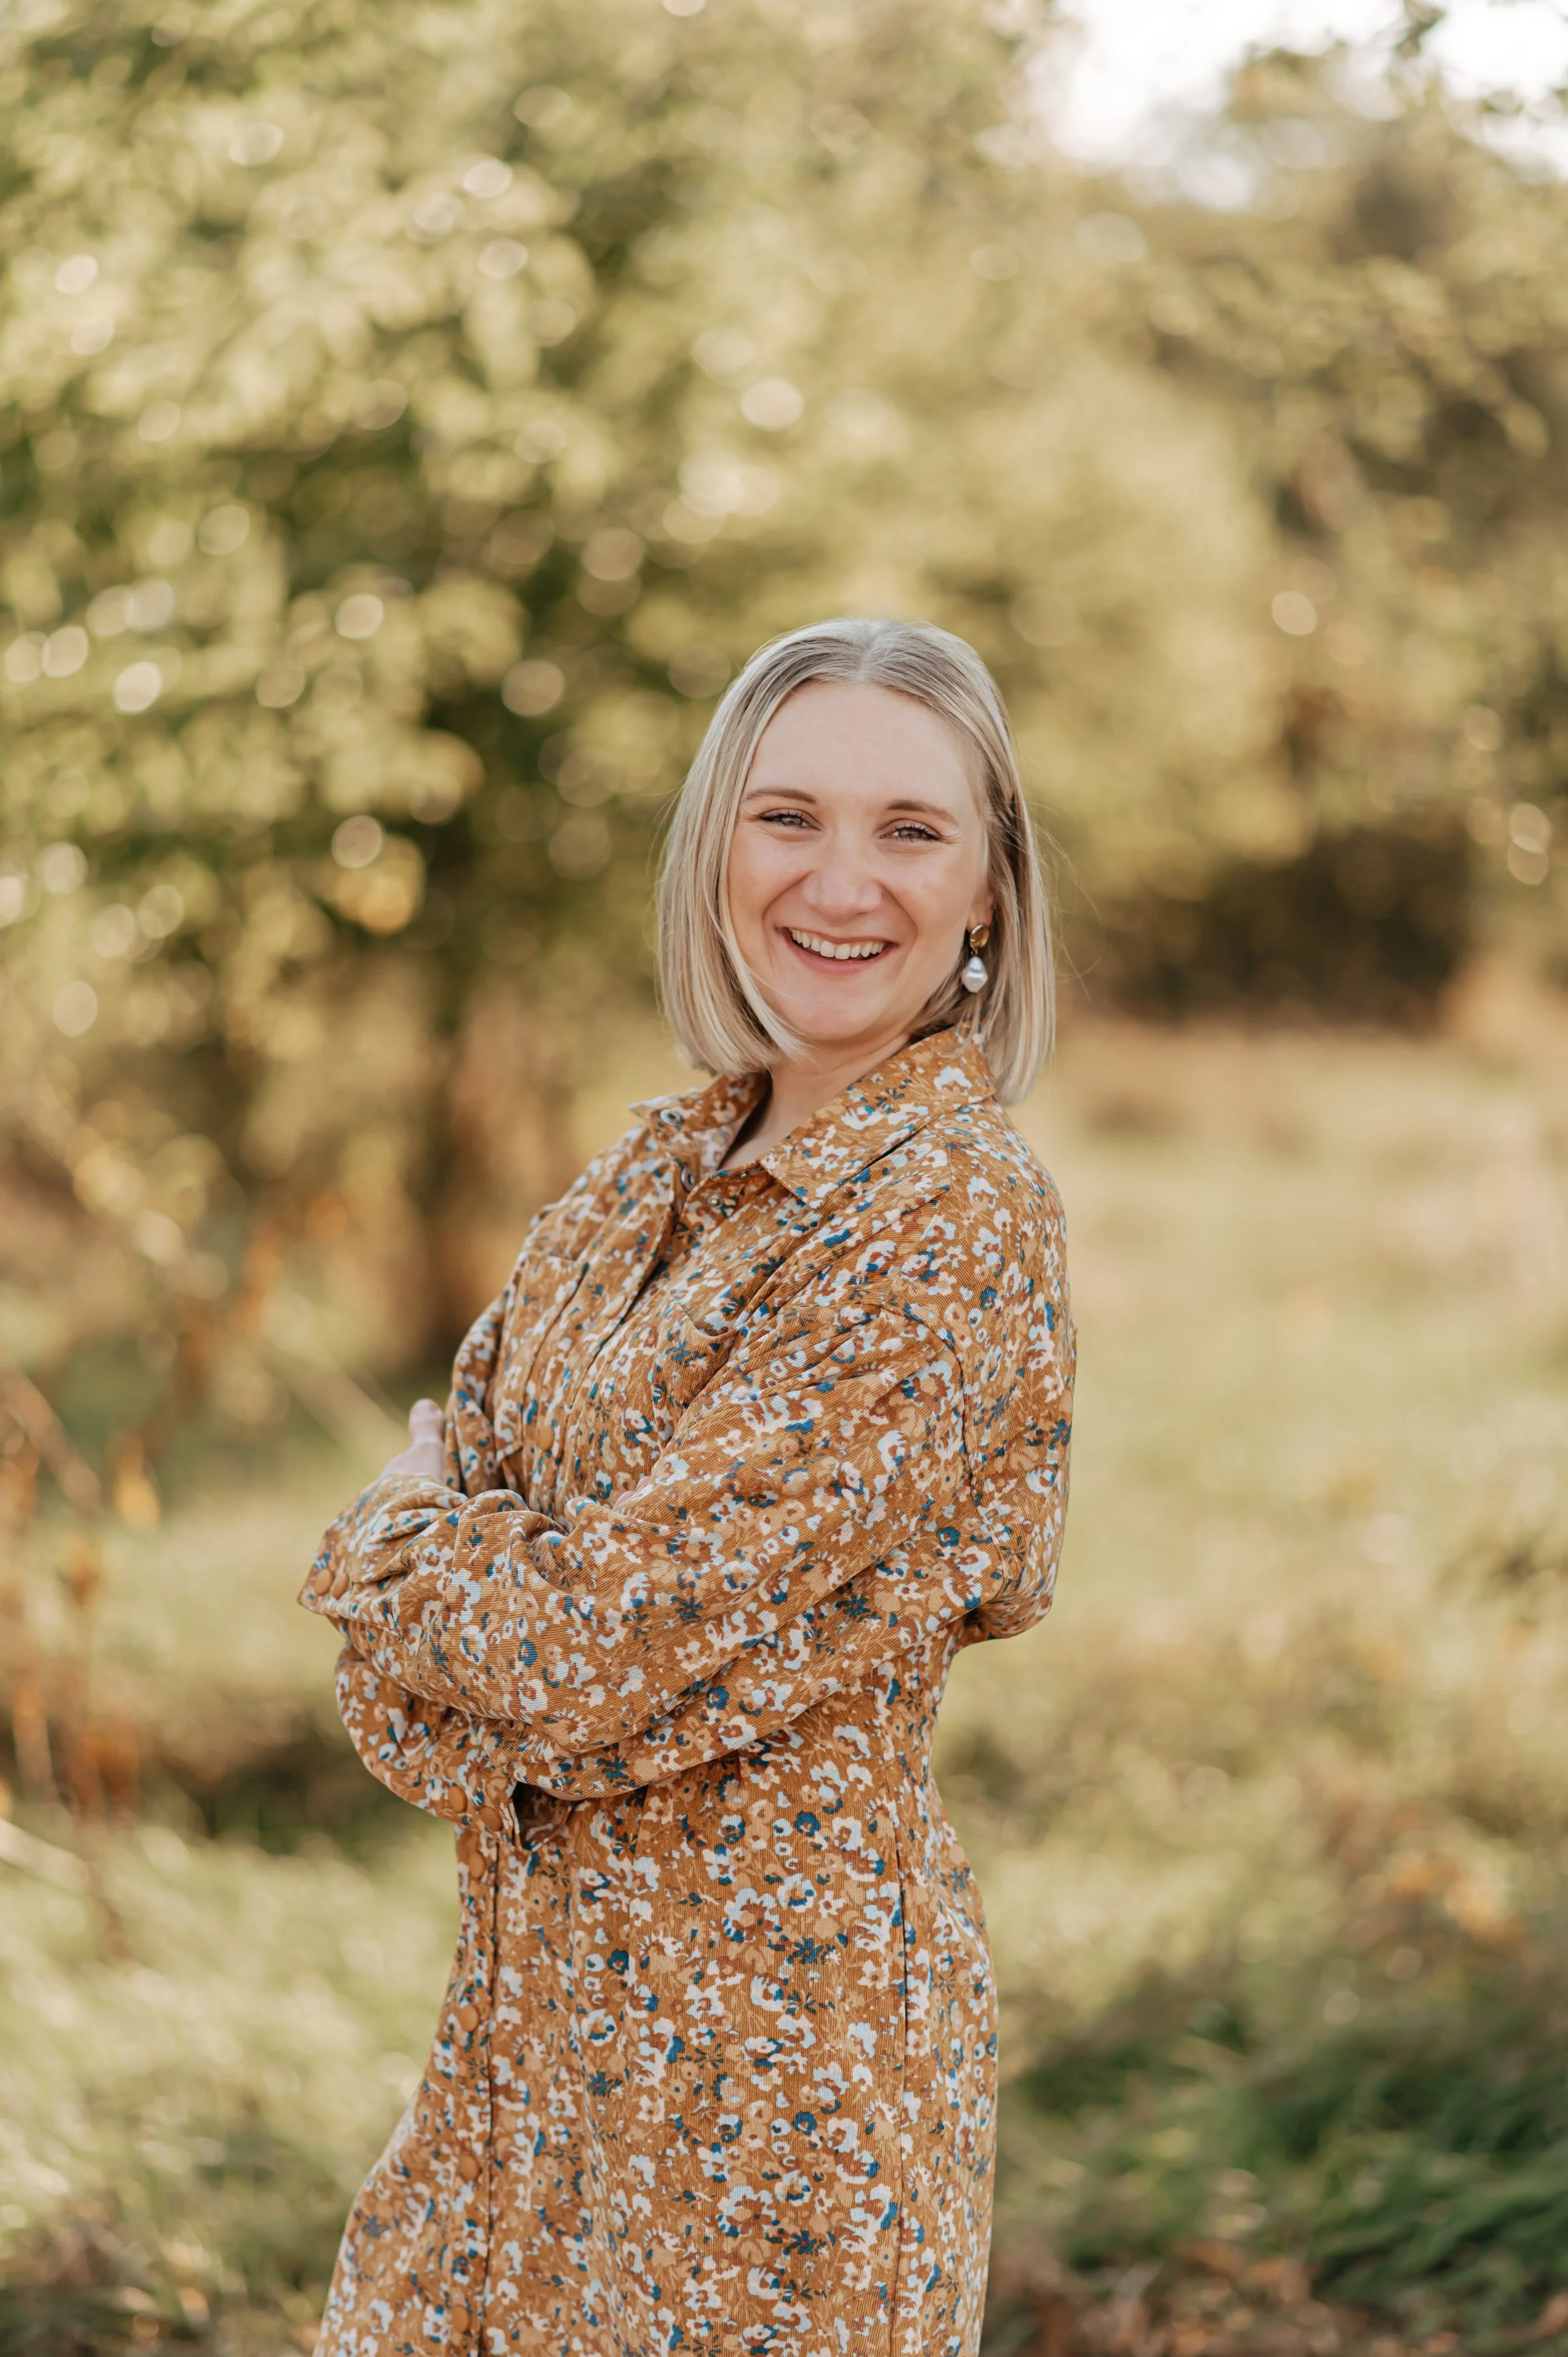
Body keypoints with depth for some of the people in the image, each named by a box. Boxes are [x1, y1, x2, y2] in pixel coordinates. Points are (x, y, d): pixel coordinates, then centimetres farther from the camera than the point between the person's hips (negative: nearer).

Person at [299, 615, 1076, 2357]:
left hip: (775, 2005, -7)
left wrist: (397, 1548, -4)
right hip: (545, 1975, 7)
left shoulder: (955, 1219, -19)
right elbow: (447, 1472, 6)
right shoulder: (670, 1163, 6)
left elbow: (609, 1639, -22)